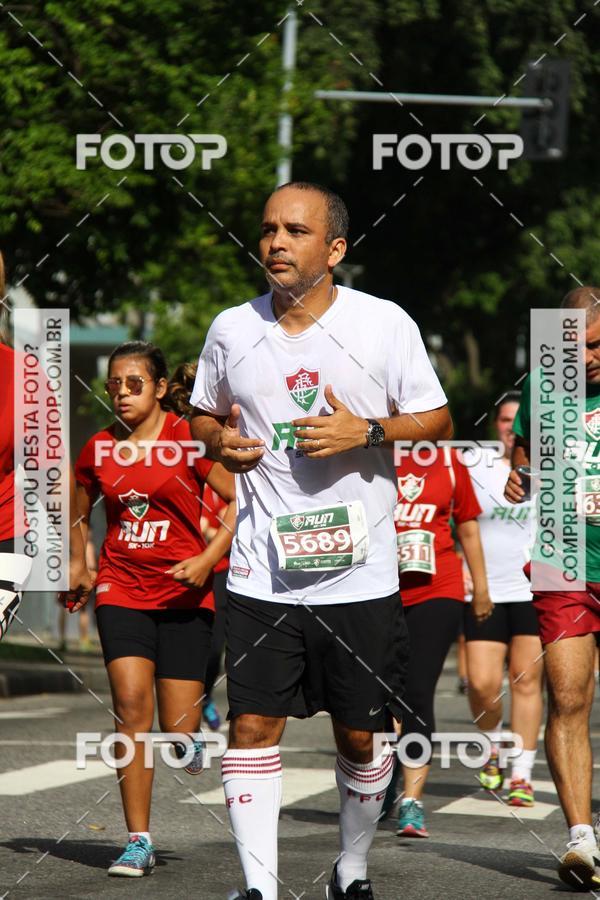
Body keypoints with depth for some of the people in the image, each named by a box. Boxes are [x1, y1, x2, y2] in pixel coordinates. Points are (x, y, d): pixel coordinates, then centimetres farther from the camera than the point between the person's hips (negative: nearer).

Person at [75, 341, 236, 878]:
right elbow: (77, 515, 22)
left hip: (183, 592, -2)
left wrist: (208, 559, -16)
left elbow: (241, 502, -6)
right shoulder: (99, 450, 5)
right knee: (131, 705, -15)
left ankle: (199, 717, 37)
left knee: (178, 730, -3)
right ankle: (139, 843, -11)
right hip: (121, 589, 2)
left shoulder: (191, 441, -6)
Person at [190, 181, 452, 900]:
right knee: (252, 725, -7)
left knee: (360, 734, 6)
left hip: (359, 570, -1)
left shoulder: (385, 324, -2)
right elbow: (205, 414, 22)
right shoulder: (232, 329, 6)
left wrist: (366, 431, -13)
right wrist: (218, 442, -1)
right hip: (262, 571, 2)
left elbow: (437, 420, 4)